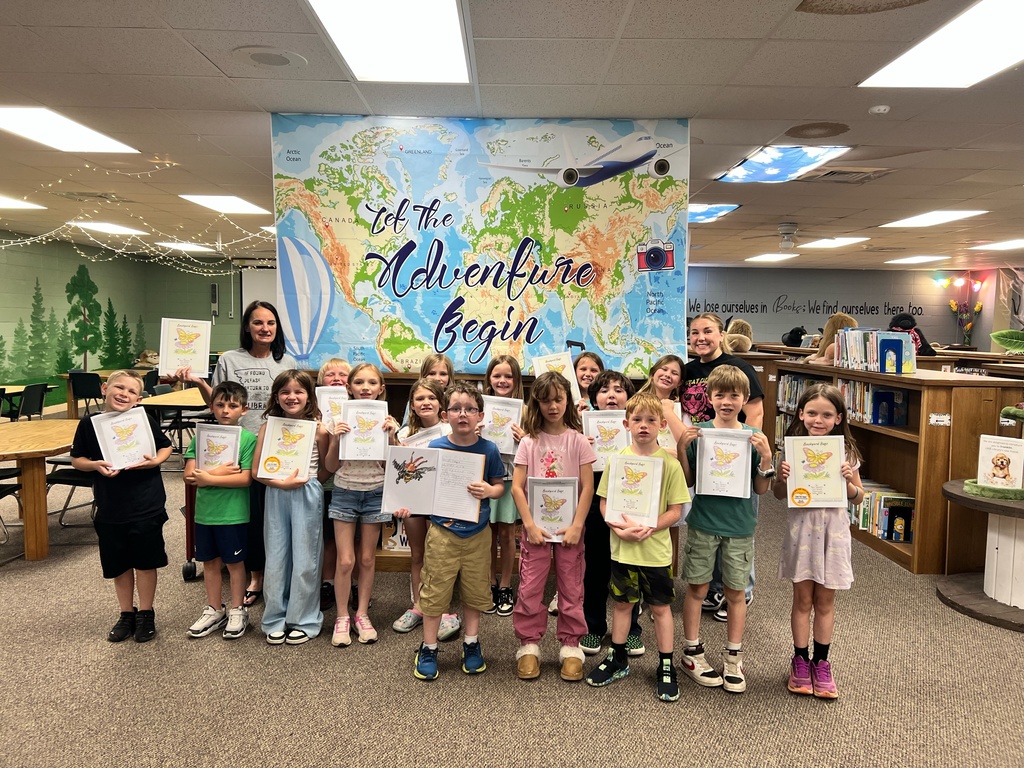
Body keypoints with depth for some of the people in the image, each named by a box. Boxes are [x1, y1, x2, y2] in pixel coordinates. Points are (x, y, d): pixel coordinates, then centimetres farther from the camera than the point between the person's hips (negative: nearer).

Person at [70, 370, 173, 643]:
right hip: (110, 508, 2)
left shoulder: (144, 421, -9)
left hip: (146, 507, -2)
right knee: (118, 565, 15)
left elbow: (166, 447, 4)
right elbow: (77, 459, 4)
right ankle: (126, 614, 34)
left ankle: (146, 614, 27)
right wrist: (96, 465, -15)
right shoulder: (89, 423, -4)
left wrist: (156, 461, -15)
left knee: (145, 563, 9)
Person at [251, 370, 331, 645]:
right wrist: (282, 482, -13)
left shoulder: (318, 429, -4)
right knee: (276, 559, 9)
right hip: (275, 495, 2)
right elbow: (256, 470, -1)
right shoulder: (269, 426, 2)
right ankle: (275, 619, 23)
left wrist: (308, 479, -9)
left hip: (307, 496, -2)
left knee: (305, 560, 5)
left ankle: (303, 620, 19)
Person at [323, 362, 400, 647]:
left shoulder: (386, 421, -2)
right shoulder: (341, 420, -3)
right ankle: (342, 617, 15)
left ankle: (362, 614, 24)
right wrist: (336, 439, -17)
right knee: (345, 560, -2)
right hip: (345, 492, 0)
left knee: (367, 558, 9)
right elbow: (331, 467, -1)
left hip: (375, 493, 1)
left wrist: (391, 436, -16)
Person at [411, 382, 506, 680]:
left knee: (475, 590, 13)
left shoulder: (488, 449, -5)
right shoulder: (435, 447, -7)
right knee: (435, 590, 6)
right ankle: (428, 648, 23)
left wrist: (488, 491, -19)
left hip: (478, 533, 1)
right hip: (442, 531, -1)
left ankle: (471, 643, 32)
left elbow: (500, 486, 2)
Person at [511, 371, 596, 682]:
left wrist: (577, 525, -12)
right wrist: (529, 524, -12)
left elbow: (588, 487, -4)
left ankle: (570, 646, 21)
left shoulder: (577, 440, -2)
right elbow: (517, 487, -3)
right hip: (535, 525, 1)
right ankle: (529, 644, 18)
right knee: (530, 588, 3)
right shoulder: (529, 441, 1)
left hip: (569, 526, 0)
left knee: (571, 588, 7)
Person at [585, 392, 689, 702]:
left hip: (656, 548, -2)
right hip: (622, 547, 2)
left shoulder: (669, 463, -8)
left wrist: (649, 528, -20)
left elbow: (676, 510, -6)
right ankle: (618, 659, 34)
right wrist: (619, 527, -16)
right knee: (622, 603, 17)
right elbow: (604, 503, 1)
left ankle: (666, 667, 26)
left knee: (660, 607, 11)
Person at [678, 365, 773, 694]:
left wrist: (766, 456, -16)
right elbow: (688, 481, -1)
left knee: (735, 592, 10)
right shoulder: (698, 432, -3)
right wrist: (682, 447, -15)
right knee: (697, 589, 8)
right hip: (703, 523, -1)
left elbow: (761, 488, 0)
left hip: (740, 527, 1)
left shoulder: (754, 437, -1)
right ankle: (692, 652, 23)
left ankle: (734, 658, 25)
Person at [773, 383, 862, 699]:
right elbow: (779, 495, 4)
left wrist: (848, 482, -15)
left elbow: (858, 498, 4)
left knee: (825, 601, 10)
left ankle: (821, 662, 25)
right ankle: (800, 661, 23)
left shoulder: (845, 451, -2)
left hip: (833, 528, 1)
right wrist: (781, 477, -16)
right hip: (802, 526, 0)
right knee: (803, 599, 8)